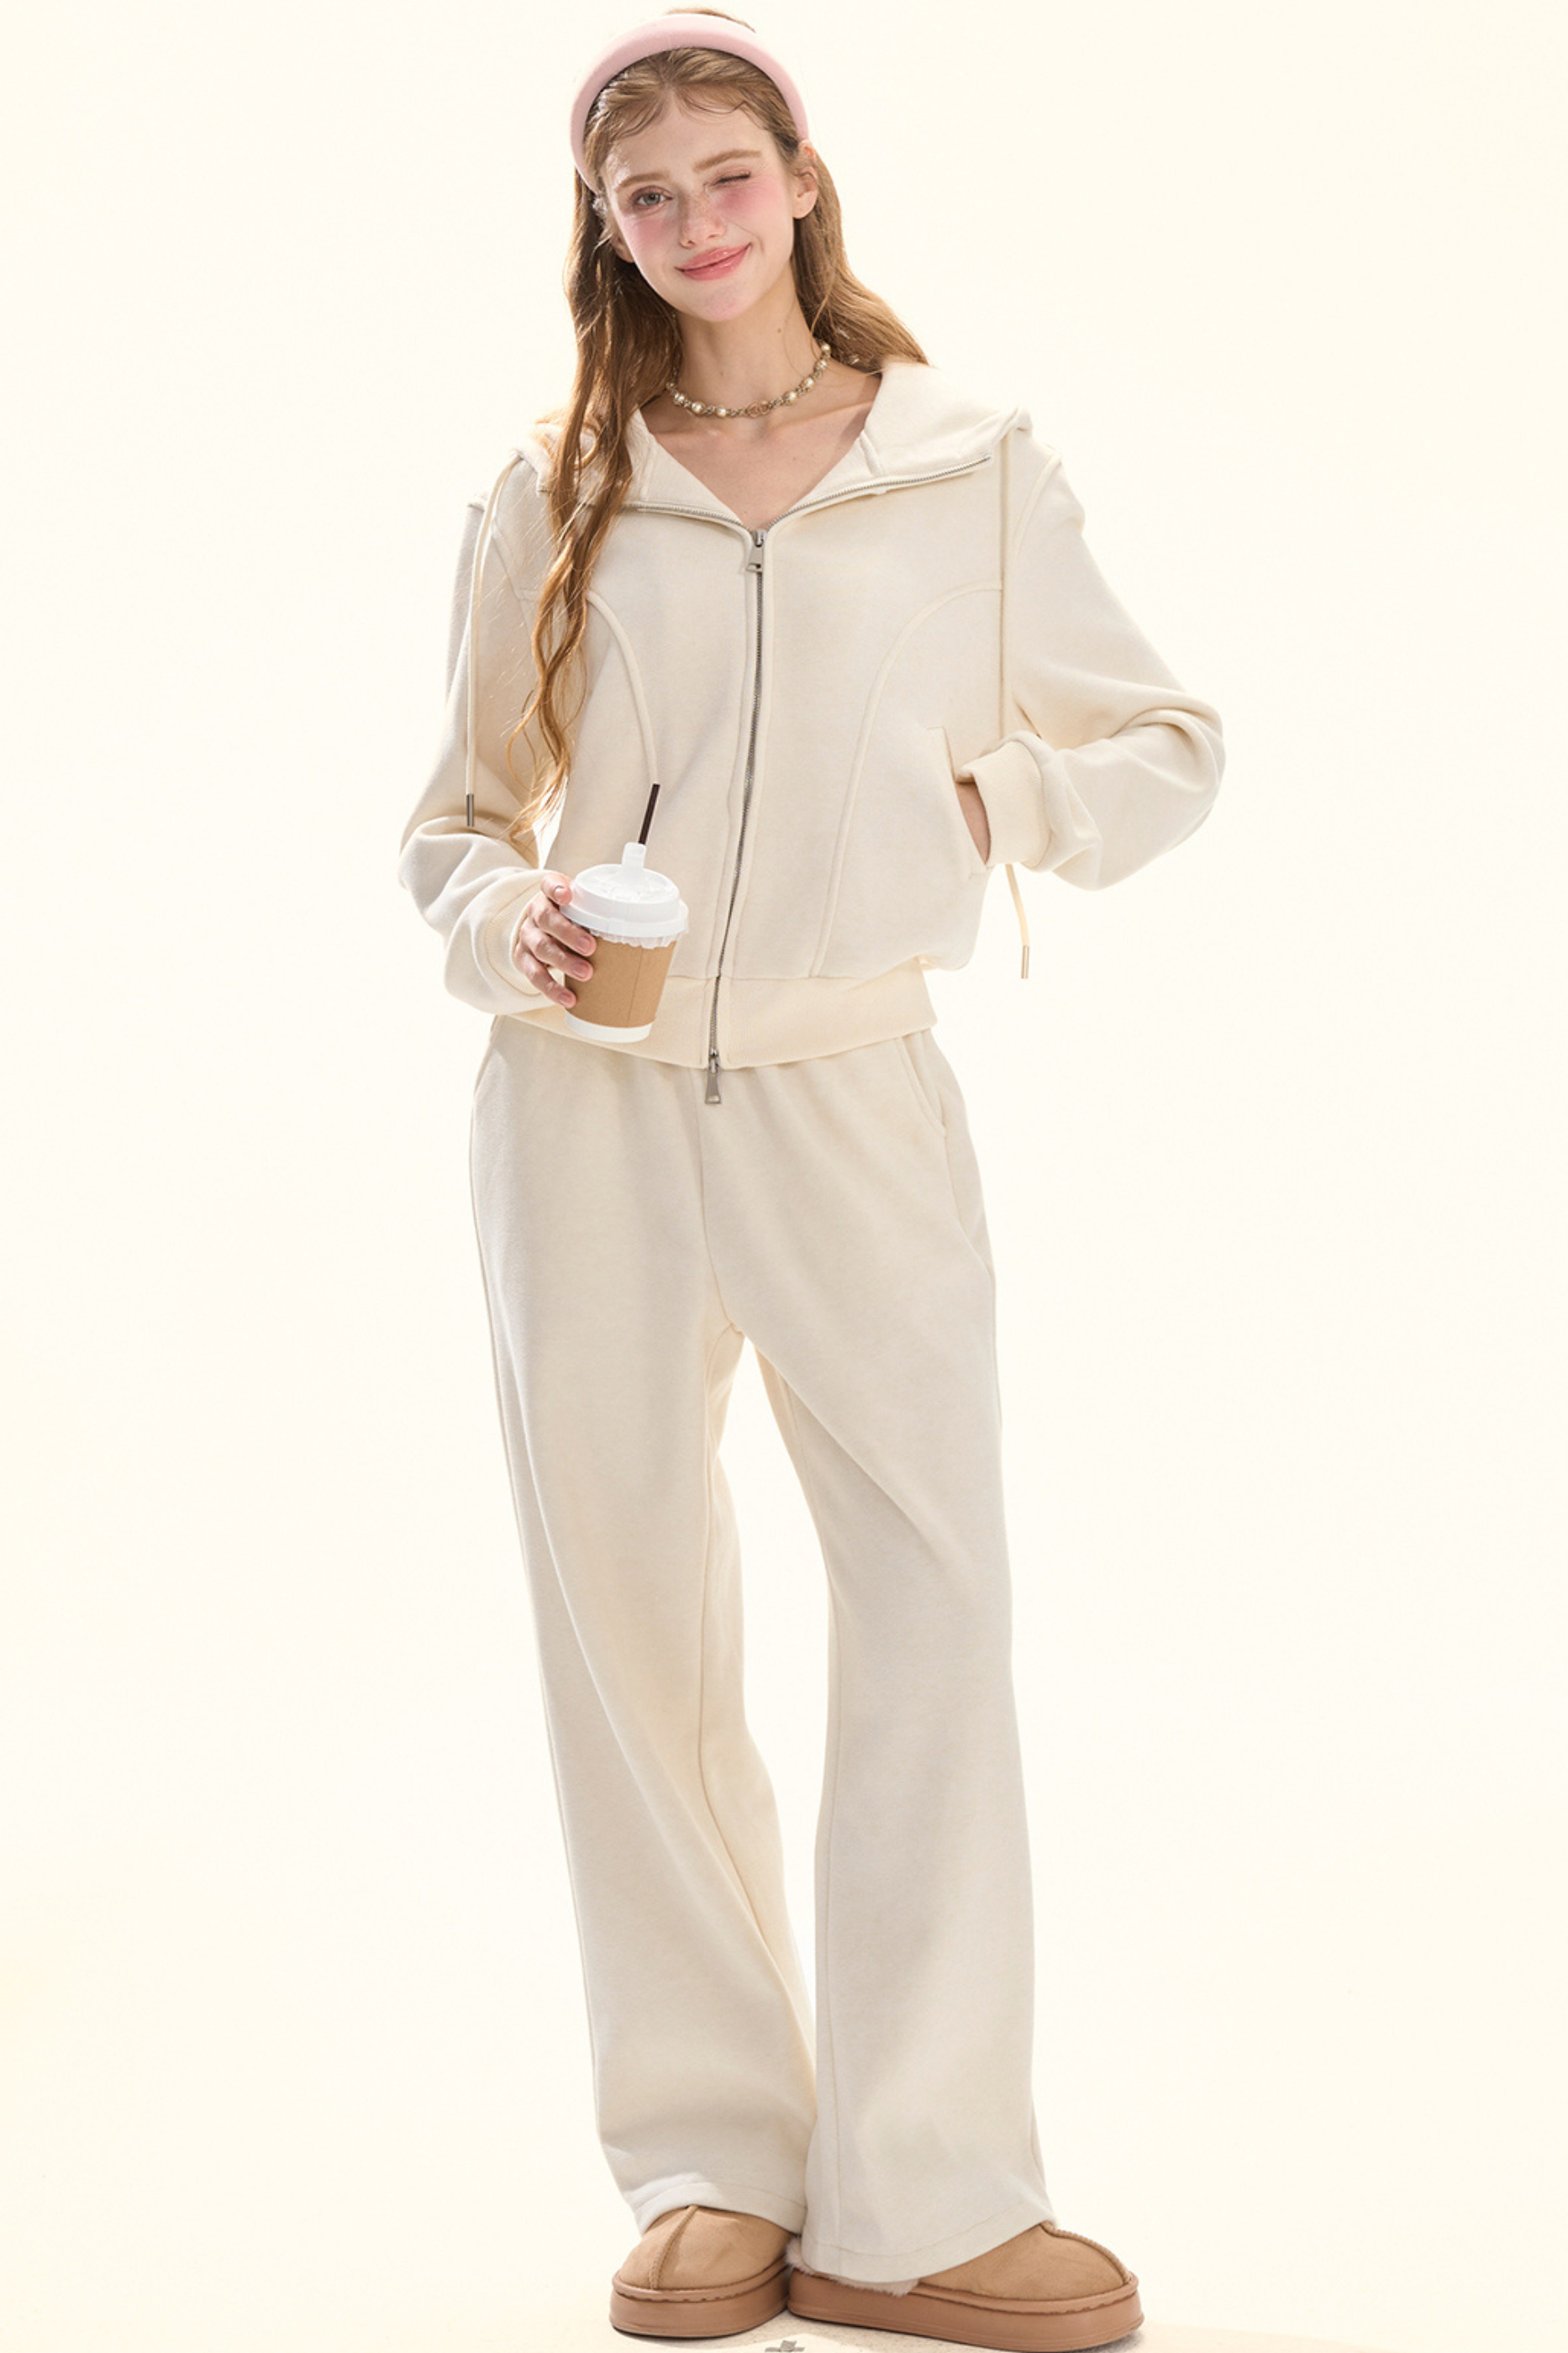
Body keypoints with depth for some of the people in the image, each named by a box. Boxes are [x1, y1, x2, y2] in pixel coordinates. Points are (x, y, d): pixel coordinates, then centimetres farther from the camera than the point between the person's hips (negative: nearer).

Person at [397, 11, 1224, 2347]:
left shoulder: (975, 465, 5)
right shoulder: (548, 495, 8)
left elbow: (1172, 743, 12)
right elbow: (456, 813, 15)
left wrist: (993, 799, -3)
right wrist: (496, 918, -5)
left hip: (850, 1095, -1)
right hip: (585, 1106, 2)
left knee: (936, 1593, -10)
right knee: (627, 1612, 4)